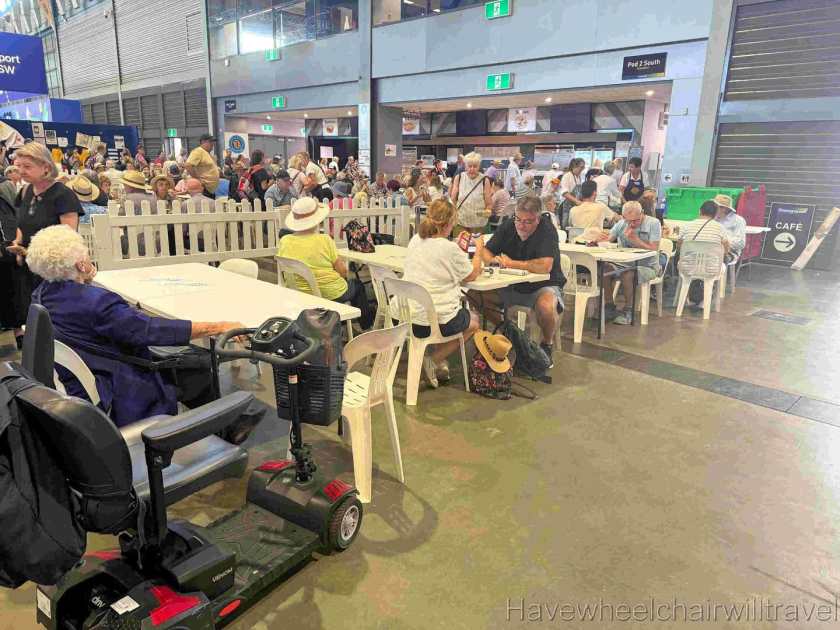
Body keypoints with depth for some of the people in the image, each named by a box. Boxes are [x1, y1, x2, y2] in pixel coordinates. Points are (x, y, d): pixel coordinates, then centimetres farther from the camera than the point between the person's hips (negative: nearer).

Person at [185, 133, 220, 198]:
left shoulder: (207, 153, 18)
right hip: (203, 189, -10)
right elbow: (187, 165, -24)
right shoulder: (198, 151, -12)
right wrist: (197, 179, -21)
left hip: (211, 190, 10)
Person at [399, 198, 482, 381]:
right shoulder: (450, 248, -16)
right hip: (438, 321, -7)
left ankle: (438, 359, 19)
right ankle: (435, 360, 8)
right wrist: (479, 250, 14)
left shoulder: (415, 240, 3)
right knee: (474, 321, 25)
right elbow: (471, 276, 0)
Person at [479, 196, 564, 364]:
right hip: (513, 286, 5)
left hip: (544, 285, -5)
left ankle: (547, 344, -5)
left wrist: (511, 263, -26)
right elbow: (485, 251, 1)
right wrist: (493, 259, -24)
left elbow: (545, 266, -33)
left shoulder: (547, 230, -20)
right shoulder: (508, 227, -4)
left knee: (546, 307, -38)